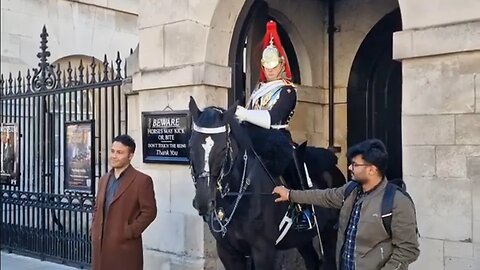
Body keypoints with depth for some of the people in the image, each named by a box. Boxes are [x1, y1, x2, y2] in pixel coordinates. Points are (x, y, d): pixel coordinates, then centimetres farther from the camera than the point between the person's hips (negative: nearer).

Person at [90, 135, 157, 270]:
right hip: (101, 245, 7)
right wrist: (95, 231, 8)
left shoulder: (142, 180, -8)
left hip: (125, 247, -6)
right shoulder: (104, 179, 14)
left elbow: (149, 212, -11)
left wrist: (129, 233, -14)